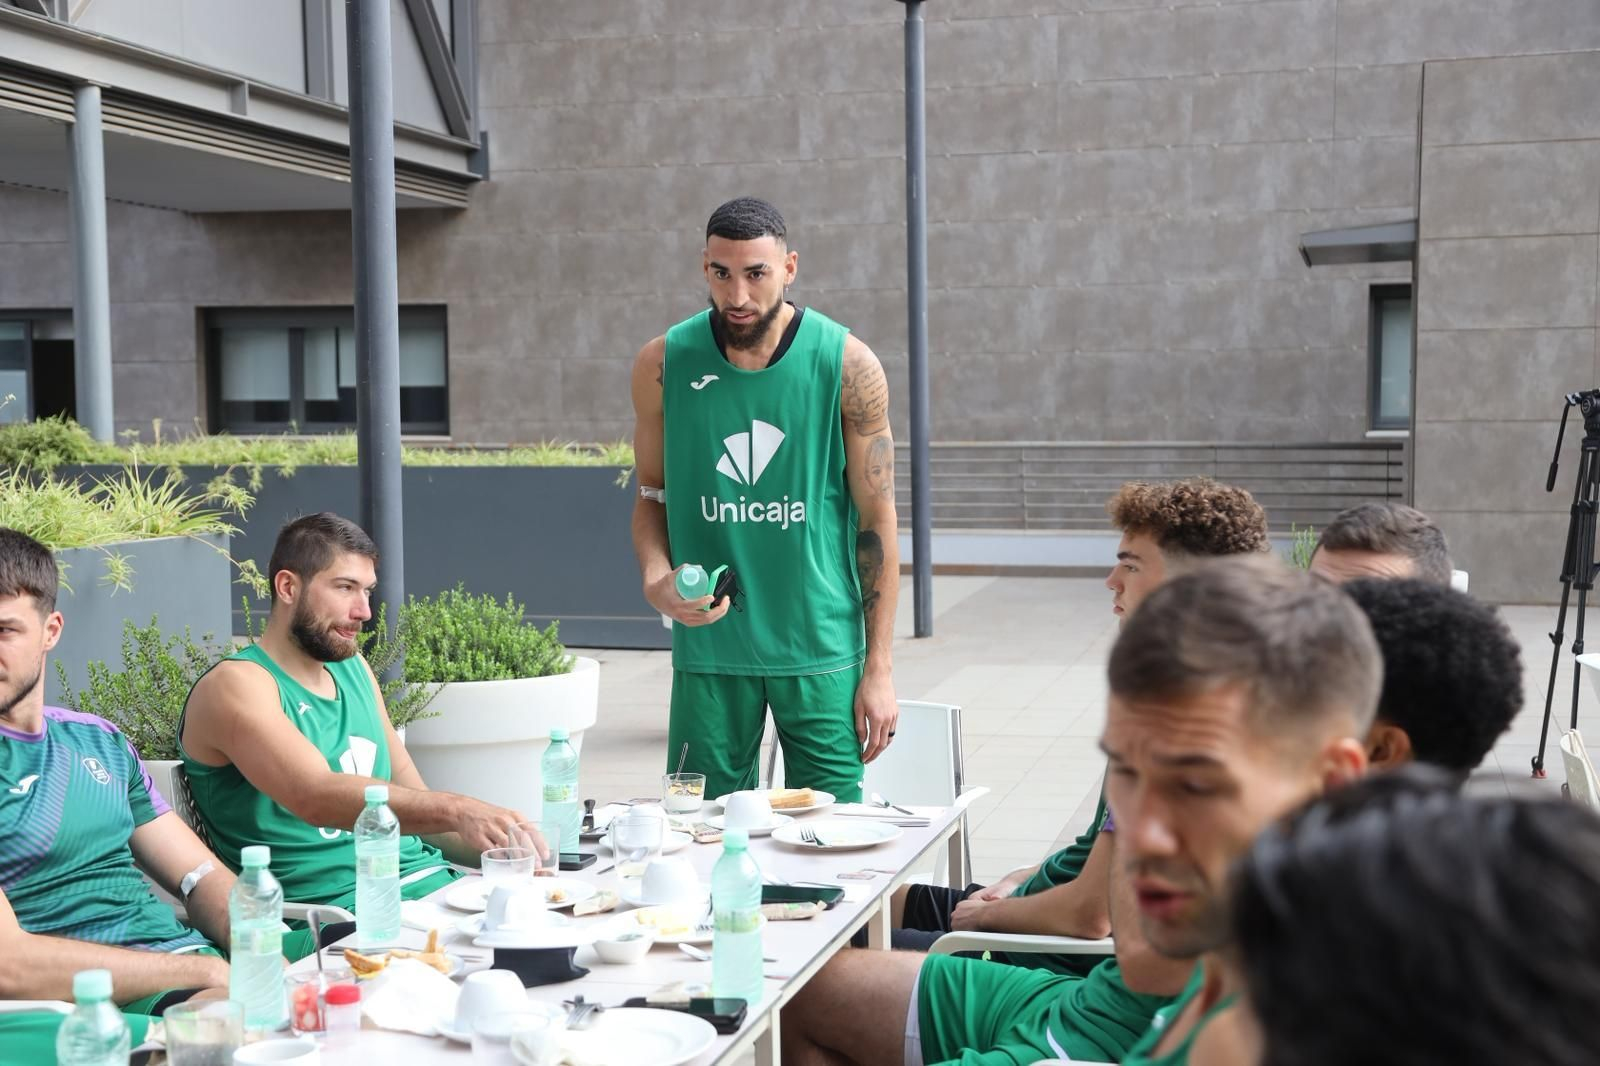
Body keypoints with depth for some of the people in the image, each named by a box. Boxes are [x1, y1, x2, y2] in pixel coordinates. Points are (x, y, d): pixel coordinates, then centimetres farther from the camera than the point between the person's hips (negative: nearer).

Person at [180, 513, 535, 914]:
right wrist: (456, 810, -35)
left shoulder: (354, 667, 16)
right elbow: (317, 798, -25)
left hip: (429, 881, 7)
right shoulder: (235, 686, -8)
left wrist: (502, 850, 3)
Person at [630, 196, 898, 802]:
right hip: (708, 646, 1)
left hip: (821, 647, -1)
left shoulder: (847, 366, -5)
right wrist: (656, 581, -10)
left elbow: (877, 519, -1)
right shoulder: (664, 365, 0)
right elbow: (652, 496, 11)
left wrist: (880, 666, -3)